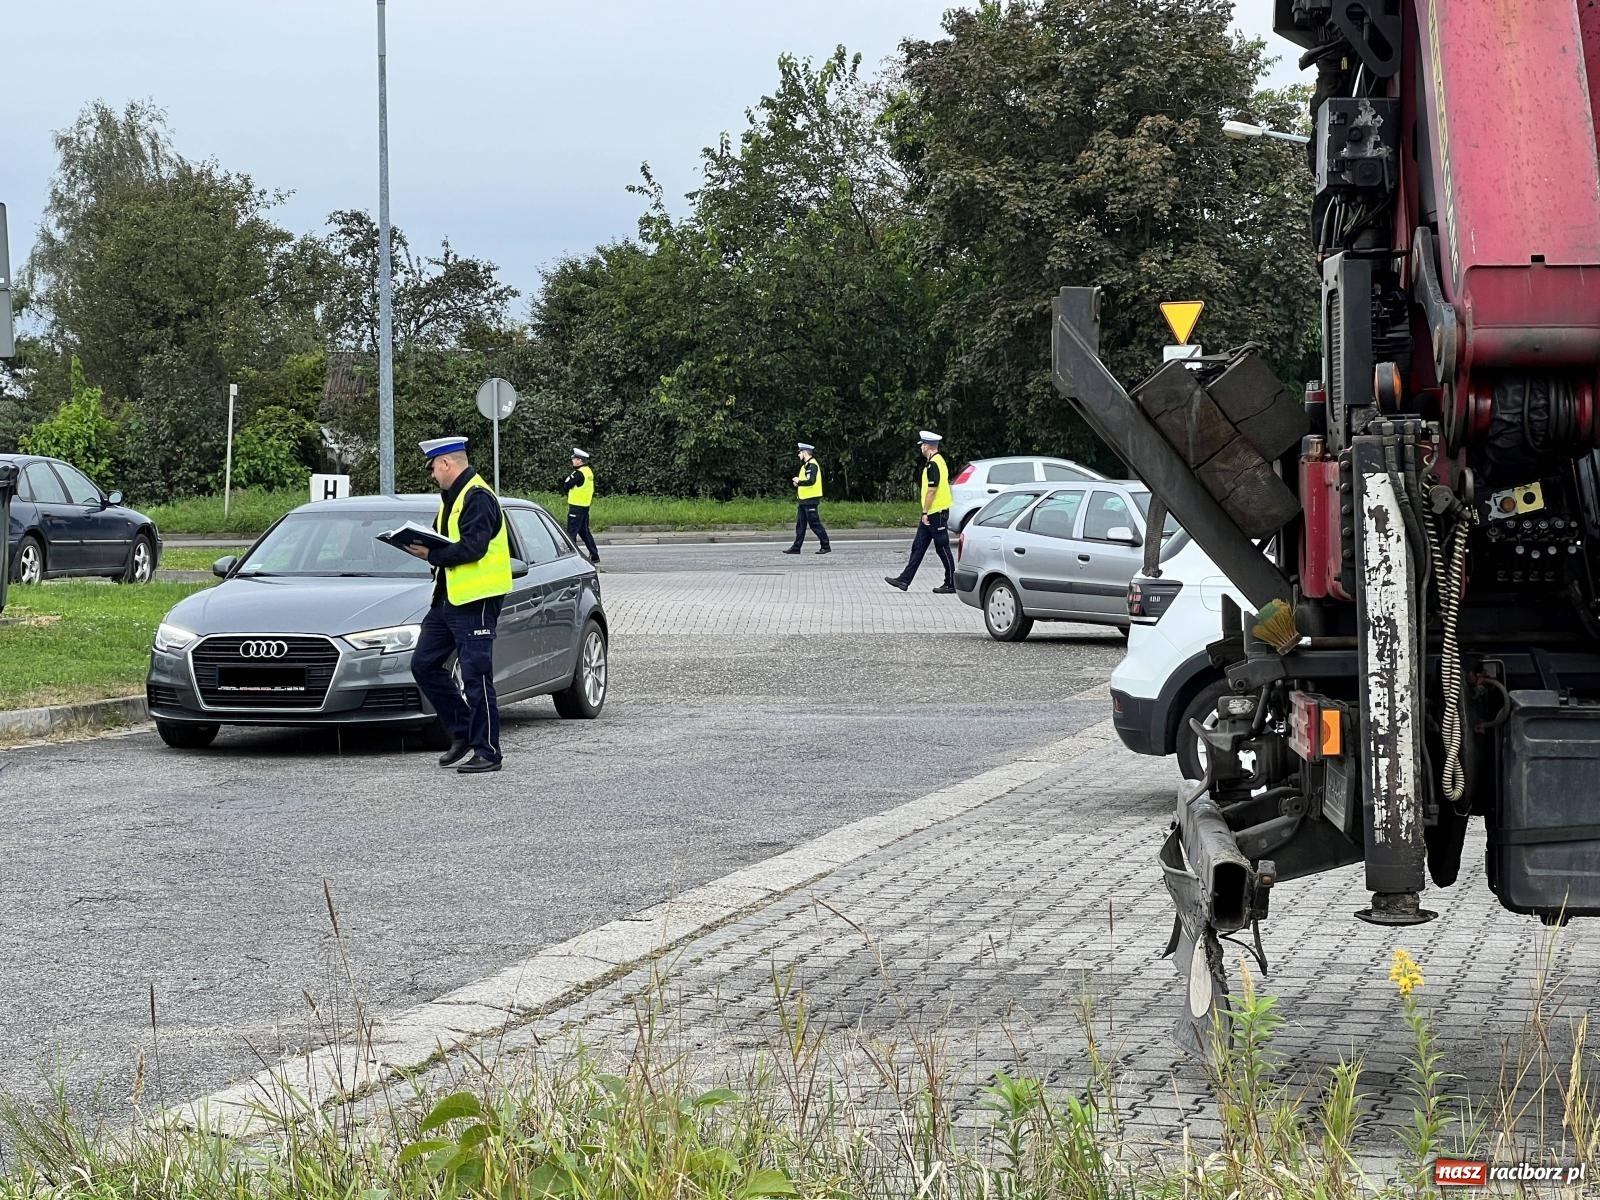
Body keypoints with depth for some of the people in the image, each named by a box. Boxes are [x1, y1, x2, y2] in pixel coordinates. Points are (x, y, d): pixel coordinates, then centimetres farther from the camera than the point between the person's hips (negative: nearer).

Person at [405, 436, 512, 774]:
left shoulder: (478, 498, -14)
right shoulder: (453, 497, 19)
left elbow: (472, 547, -24)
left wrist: (432, 555, -16)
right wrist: (424, 546, 5)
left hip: (476, 600, -11)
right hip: (448, 598, 11)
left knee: (476, 676, -7)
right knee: (423, 664, 11)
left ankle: (487, 752, -1)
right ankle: (463, 731, 19)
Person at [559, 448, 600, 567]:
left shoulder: (579, 473, -18)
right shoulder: (589, 471, 10)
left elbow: (566, 485, -15)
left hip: (576, 507, -9)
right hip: (585, 506, 9)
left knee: (571, 533, -5)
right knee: (584, 532, 16)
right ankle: (595, 558, 18)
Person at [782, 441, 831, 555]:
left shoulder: (812, 465, -15)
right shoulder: (806, 465, 18)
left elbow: (811, 481, -26)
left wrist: (799, 482, -14)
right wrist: (798, 482, 7)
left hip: (810, 500, -10)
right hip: (804, 499, 10)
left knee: (815, 524, -7)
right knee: (800, 524, 10)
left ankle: (826, 547, -2)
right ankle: (796, 548, 13)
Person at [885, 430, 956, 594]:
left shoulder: (933, 464, -17)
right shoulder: (937, 461, 16)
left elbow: (932, 490, -21)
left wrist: (925, 512, -17)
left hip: (936, 513, -11)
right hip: (933, 513, 11)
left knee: (942, 548, -4)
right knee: (918, 547, 10)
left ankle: (951, 584, 2)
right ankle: (905, 580, 13)